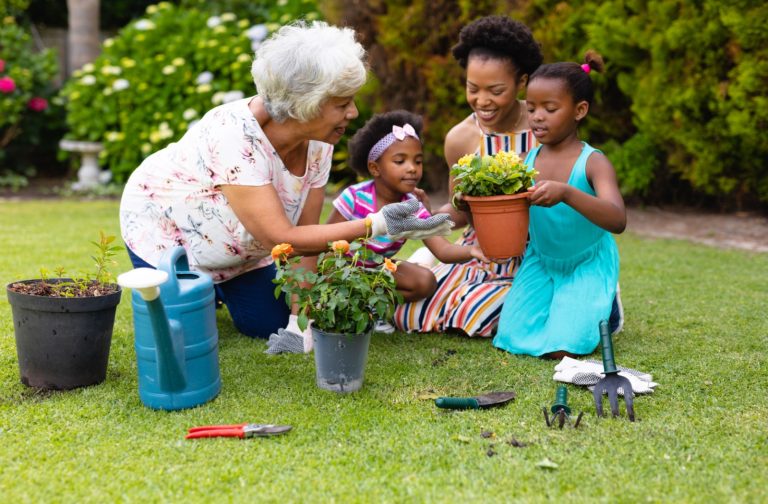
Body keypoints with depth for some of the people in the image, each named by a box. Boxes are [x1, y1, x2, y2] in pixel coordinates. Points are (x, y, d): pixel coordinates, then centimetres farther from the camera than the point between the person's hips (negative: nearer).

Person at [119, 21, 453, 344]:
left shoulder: (318, 142, -21)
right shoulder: (235, 137, -40)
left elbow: (304, 234, -13)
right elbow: (280, 239, -41)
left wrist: (300, 316, -16)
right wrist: (377, 225, -44)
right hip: (163, 226, -5)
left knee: (270, 326, 1)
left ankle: (215, 283, 29)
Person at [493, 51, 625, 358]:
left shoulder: (593, 163, -20)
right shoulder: (525, 162, -8)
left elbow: (617, 221, -35)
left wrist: (566, 193, -49)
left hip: (587, 266, -4)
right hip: (540, 262, 4)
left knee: (563, 350, -14)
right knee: (510, 341, -5)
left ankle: (600, 307, 18)